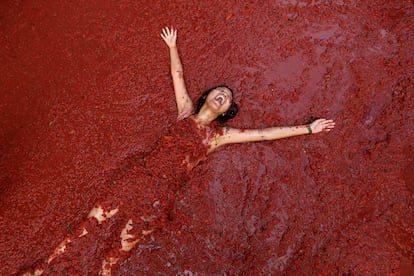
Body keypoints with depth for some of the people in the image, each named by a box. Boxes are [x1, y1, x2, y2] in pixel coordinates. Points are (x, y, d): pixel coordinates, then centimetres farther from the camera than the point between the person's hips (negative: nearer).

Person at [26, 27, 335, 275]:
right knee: (90, 227, 1)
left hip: (159, 196, -2)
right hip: (138, 177, 2)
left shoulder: (219, 135, 6)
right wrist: (173, 46, 29)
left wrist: (307, 128, 5)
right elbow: (178, 75, 21)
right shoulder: (186, 111, 12)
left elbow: (265, 133, 4)